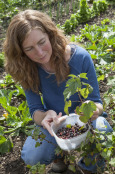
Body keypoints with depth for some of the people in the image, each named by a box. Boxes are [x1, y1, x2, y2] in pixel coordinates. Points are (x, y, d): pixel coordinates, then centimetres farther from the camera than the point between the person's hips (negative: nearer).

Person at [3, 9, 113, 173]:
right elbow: (35, 110, -13)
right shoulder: (27, 69, -17)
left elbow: (97, 102, -16)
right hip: (54, 122, 2)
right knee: (31, 157, -23)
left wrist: (94, 109, -42)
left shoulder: (80, 57, -24)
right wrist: (45, 116, -38)